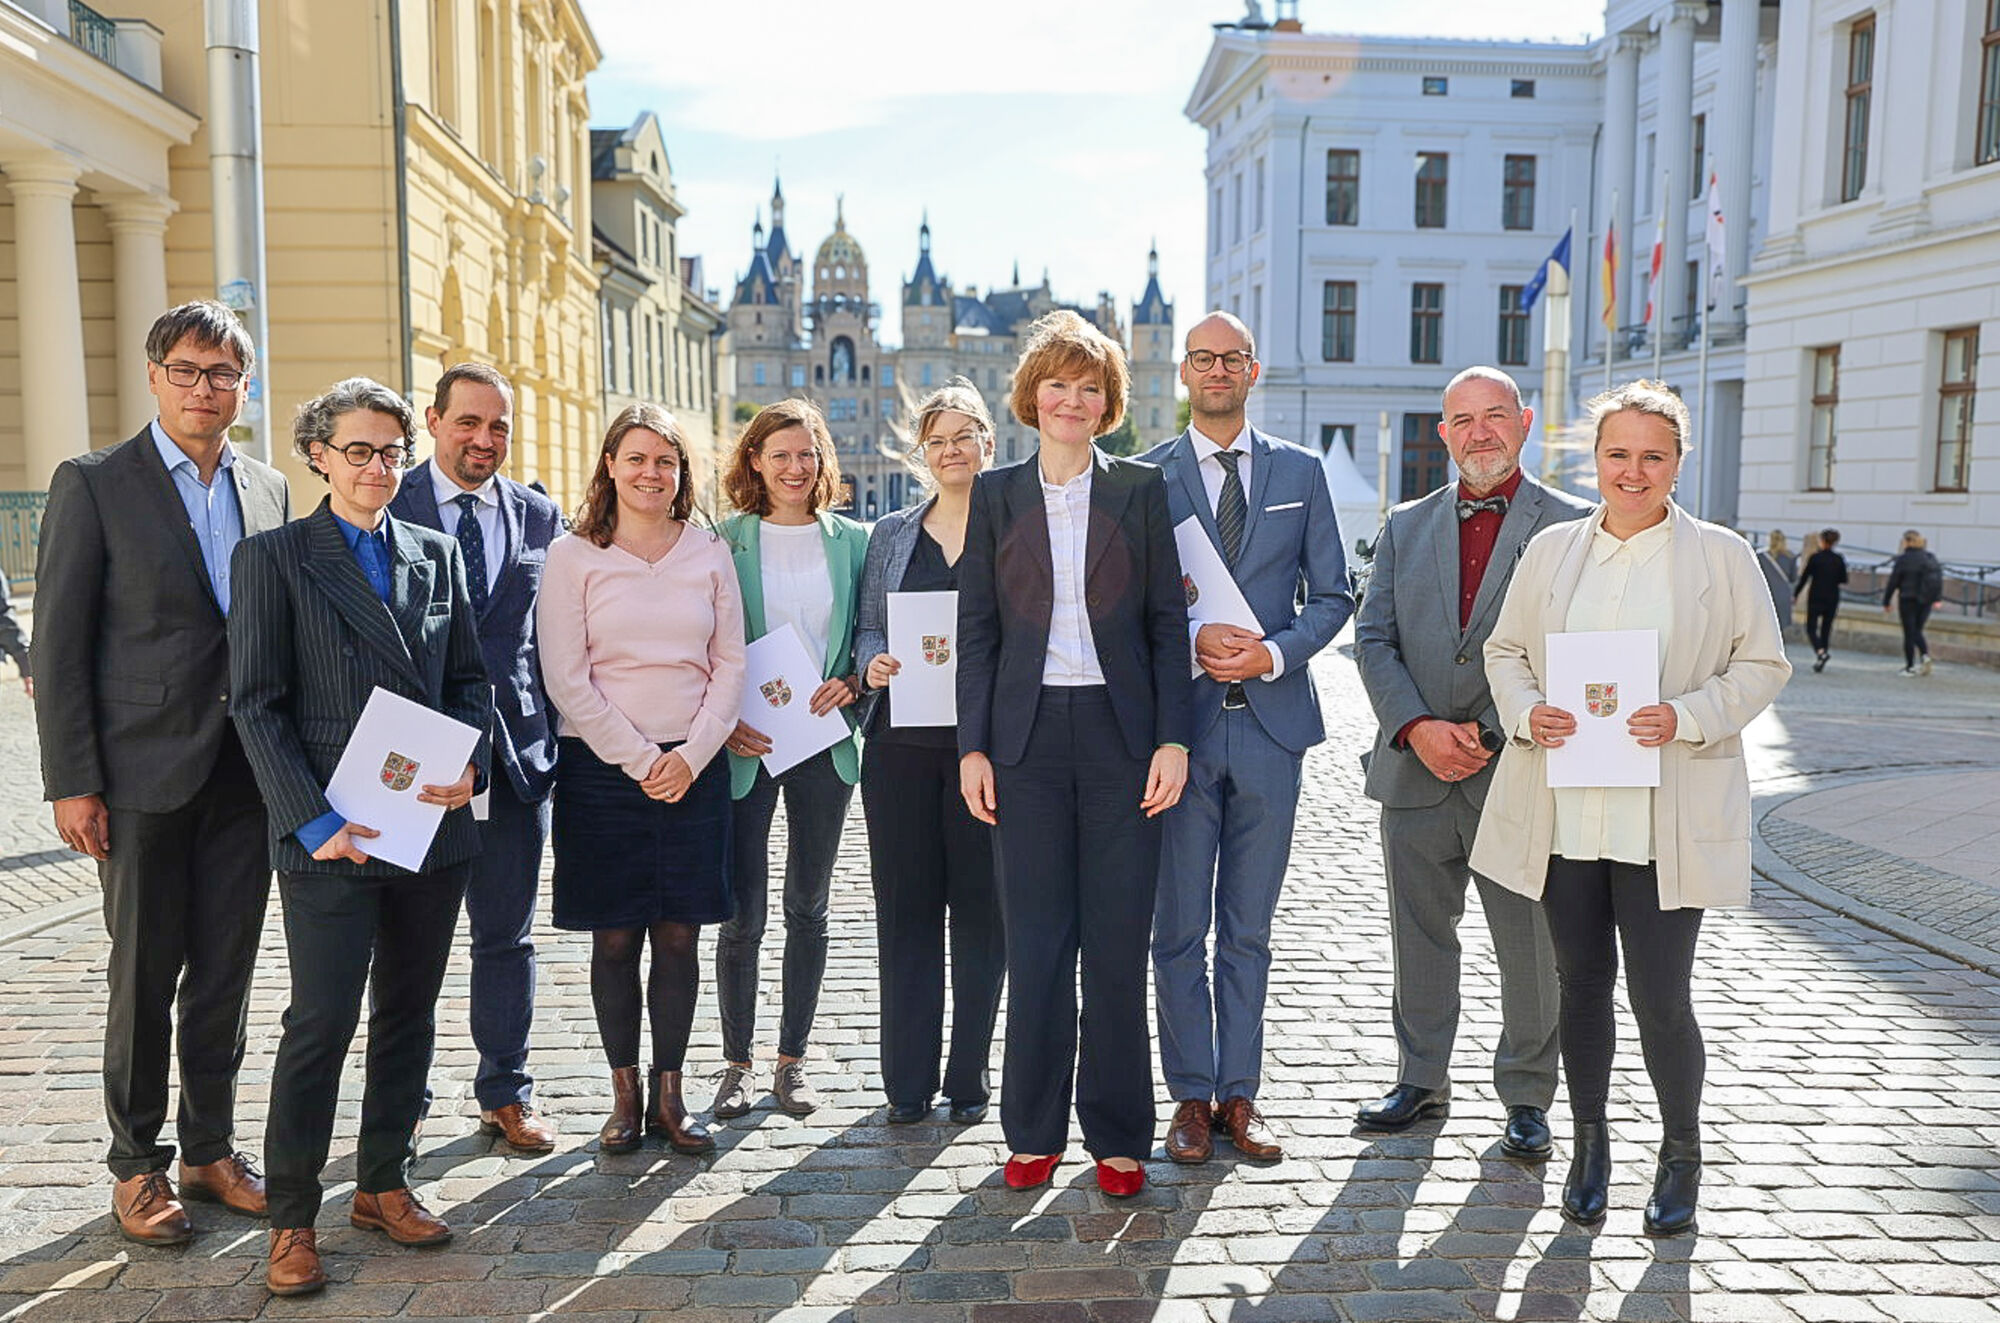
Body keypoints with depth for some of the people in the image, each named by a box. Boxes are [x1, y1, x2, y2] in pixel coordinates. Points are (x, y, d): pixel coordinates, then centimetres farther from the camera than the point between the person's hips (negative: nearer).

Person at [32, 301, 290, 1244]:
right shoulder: (93, 484, -3)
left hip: (247, 774, 4)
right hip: (145, 774, -4)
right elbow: (58, 643, -6)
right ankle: (137, 1165, 22)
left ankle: (210, 1149, 26)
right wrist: (71, 782, -10)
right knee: (146, 973, 6)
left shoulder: (269, 490, 9)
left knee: (226, 971, 11)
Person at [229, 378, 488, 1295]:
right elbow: (258, 705, -5)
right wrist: (315, 821, -14)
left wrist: (467, 764, -6)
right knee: (321, 1023, -2)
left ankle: (385, 1185, 28)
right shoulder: (274, 557, -1)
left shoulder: (437, 555, 11)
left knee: (408, 1014, 13)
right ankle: (292, 1219, 14)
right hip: (332, 837, -4)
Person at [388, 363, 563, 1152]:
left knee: (507, 934, 11)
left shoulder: (540, 517, 8)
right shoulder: (388, 508, -2)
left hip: (514, 752, 3)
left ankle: (506, 1093, 25)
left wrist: (550, 737, 4)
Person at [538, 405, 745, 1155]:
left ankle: (669, 1094, 17)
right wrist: (639, 759, -8)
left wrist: (691, 755, -6)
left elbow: (731, 666, 6)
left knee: (679, 937, 5)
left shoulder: (709, 554, 8)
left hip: (694, 768, 2)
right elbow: (567, 679, -4)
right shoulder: (573, 556, 1)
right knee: (614, 939, 3)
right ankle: (625, 1094, 16)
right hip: (603, 766, -2)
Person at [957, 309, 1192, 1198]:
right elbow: (978, 627, 6)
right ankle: (1034, 1130, 19)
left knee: (1118, 942, 4)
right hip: (1029, 733, 1)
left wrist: (1173, 737, -5)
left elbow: (1167, 621, 4)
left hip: (1120, 732, 0)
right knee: (1035, 941, 5)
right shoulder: (997, 494, 8)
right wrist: (973, 746, -1)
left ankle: (1117, 1135, 18)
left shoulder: (1141, 490, 6)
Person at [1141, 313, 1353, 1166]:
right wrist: (1190, 642, -15)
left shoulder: (1300, 472, 9)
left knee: (1248, 928, 10)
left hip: (1271, 722, 2)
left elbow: (1331, 595, 7)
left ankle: (1239, 1093, 21)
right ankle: (1192, 1095, 18)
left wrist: (1274, 653, -10)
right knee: (1178, 928, 5)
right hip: (1177, 721, -1)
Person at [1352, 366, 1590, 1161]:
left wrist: (1492, 734, -13)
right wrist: (1416, 728, -10)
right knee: (1420, 938, 14)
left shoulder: (1571, 526, 0)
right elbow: (1373, 638, 5)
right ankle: (1421, 1081, 30)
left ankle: (1526, 1097, 24)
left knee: (1530, 948, 6)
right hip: (1414, 769, 3)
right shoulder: (1405, 526, 11)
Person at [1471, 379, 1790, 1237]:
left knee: (1660, 996, -2)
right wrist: (1526, 709, -7)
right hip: (1565, 813, 3)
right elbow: (1505, 649, 14)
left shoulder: (1721, 556, 1)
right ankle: (1589, 1146, 31)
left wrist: (1687, 717, -14)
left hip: (1666, 820, -3)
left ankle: (1681, 1155, 25)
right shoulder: (1551, 550, 9)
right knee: (1581, 983, 12)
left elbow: (1762, 664, 3)